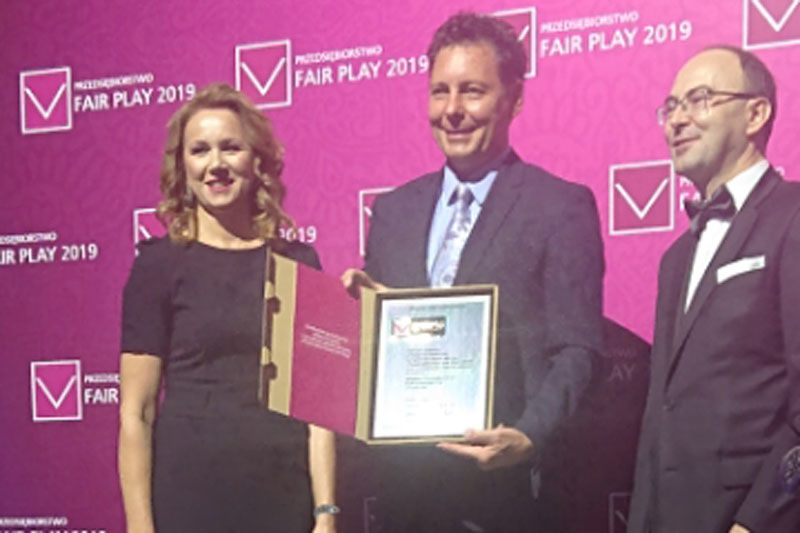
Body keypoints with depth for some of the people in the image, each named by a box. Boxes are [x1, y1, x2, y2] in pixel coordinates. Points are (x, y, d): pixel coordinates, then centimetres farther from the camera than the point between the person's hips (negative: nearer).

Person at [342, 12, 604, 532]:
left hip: (505, 482, -4)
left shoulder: (562, 207, -4)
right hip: (405, 480, 5)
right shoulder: (394, 209, 11)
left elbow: (575, 352, -9)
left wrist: (528, 439, -24)